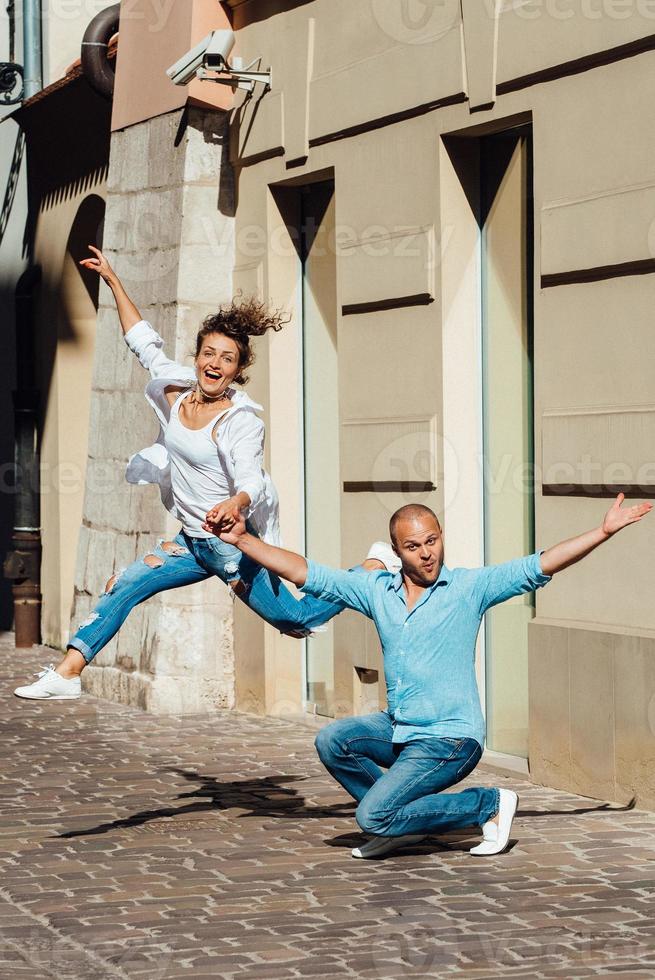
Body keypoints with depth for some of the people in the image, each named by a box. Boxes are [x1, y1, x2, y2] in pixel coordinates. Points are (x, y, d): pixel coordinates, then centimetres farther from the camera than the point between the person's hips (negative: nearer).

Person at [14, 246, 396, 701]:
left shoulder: (242, 420, -19)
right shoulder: (177, 390, 0)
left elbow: (250, 478, -32)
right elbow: (145, 341, 13)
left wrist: (236, 503, -55)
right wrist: (113, 280, 15)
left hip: (231, 544, -6)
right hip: (190, 541, 6)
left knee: (300, 619, 0)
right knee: (123, 587, -3)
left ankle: (375, 567, 18)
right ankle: (67, 673, -3)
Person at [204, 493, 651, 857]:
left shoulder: (470, 587, -7)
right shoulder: (377, 590, 4)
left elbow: (541, 565, -14)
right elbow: (305, 573, 5)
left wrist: (604, 531, -22)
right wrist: (242, 539, -2)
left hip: (450, 738, -6)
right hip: (397, 727, 6)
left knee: (372, 817, -17)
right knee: (333, 740, -17)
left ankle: (489, 804, 2)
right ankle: (401, 818, 4)